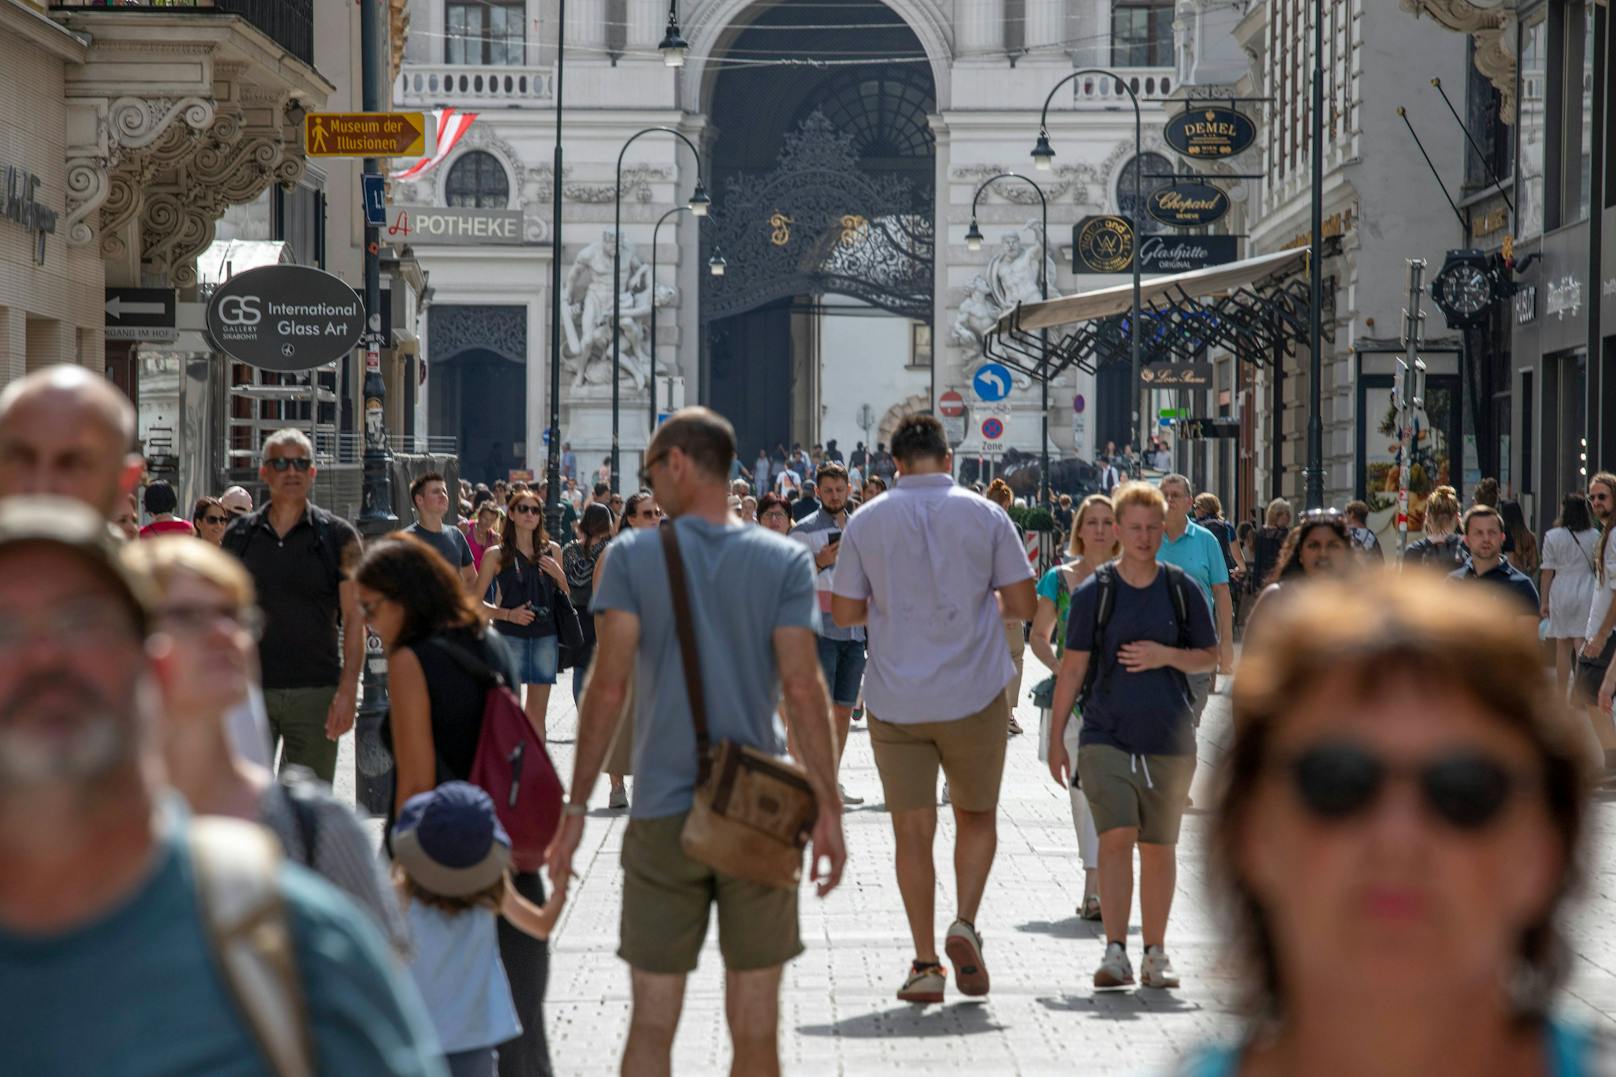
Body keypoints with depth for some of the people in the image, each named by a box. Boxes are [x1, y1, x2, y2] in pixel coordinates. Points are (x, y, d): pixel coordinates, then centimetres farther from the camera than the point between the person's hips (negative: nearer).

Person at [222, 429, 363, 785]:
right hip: (250, 690, 1)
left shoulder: (338, 537, 2)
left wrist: (347, 690, -12)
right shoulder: (240, 536, 8)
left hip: (316, 693, -1)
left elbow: (354, 618, -2)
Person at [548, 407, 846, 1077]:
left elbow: (607, 689, -6)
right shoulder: (785, 562, 0)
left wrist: (576, 805, -1)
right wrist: (827, 807, -2)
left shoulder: (632, 556, -2)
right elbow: (802, 689, -6)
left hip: (662, 819, -1)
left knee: (651, 1023, 5)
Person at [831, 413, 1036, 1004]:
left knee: (912, 832, 6)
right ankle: (964, 923, -5)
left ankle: (925, 962, 3)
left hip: (895, 701, 0)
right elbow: (1024, 604, -2)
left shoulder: (866, 521, 0)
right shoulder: (985, 516, -2)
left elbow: (844, 612, 2)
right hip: (974, 695, 0)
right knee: (977, 816, 17)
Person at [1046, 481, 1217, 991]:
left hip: (1169, 738, 2)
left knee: (1159, 848, 7)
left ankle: (1155, 953, 17)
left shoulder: (1183, 590, 4)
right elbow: (1073, 667, 4)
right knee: (1116, 837, -15)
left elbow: (1210, 656, 12)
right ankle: (1115, 952, -14)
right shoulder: (1094, 592, 1)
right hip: (1106, 734, -2)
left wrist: (1167, 656, -9)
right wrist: (1056, 738, 3)